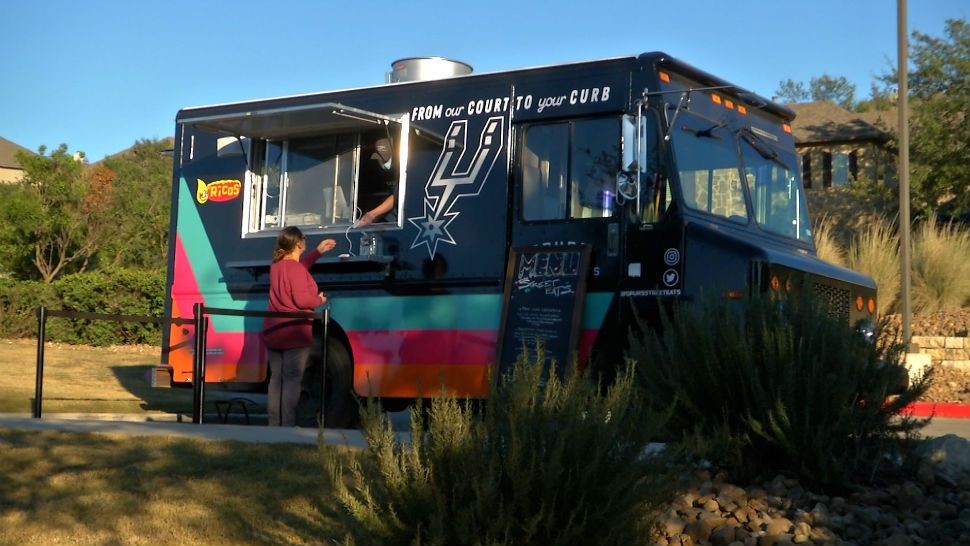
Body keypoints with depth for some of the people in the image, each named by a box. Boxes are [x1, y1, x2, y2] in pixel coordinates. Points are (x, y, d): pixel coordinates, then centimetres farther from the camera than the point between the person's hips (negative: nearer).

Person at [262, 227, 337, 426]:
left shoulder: (276, 265, 9)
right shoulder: (296, 269, -17)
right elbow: (301, 299, -22)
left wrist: (318, 251, 30)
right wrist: (319, 300, -3)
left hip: (273, 332, 8)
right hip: (294, 333, -8)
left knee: (276, 378, 11)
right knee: (292, 380, -5)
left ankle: (274, 423, 13)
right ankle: (288, 425, -7)